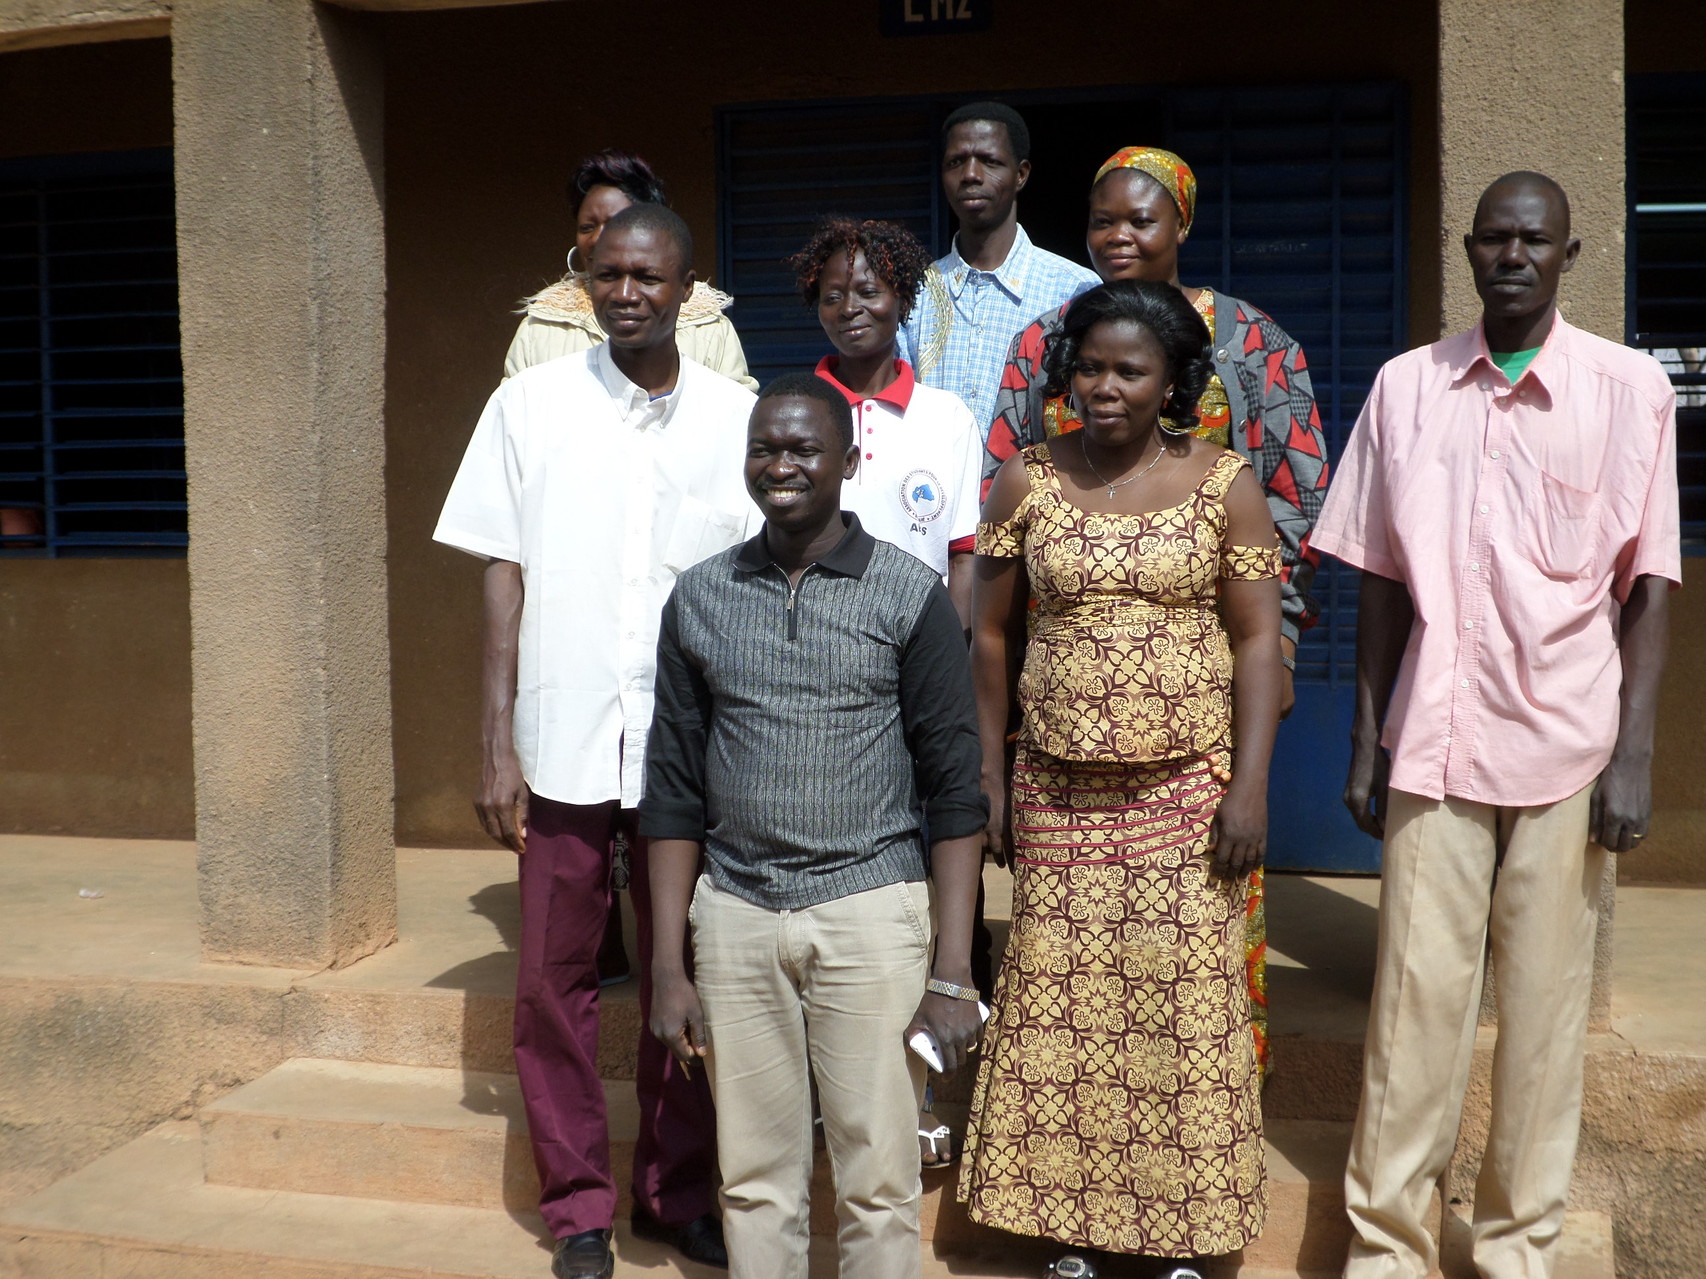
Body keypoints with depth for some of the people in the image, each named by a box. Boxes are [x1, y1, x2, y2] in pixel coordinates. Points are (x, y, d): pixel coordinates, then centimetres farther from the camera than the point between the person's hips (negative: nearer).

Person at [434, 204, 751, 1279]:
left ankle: (678, 1190, 28)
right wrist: (498, 747, -3)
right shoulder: (531, 403, 0)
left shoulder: (737, 416, 2)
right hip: (564, 743, 0)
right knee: (555, 979, 7)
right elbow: (504, 582, 1)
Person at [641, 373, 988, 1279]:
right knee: (756, 1178, 10)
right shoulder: (699, 599, 6)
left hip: (870, 909, -2)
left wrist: (952, 975, -7)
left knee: (877, 1180, 3)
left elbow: (953, 790, -2)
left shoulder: (910, 595, -2)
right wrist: (668, 968, 5)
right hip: (735, 915, 3)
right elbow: (674, 792, 9)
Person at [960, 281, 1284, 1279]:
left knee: (1186, 1004, 1)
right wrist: (989, 778, 6)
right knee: (1062, 1005, 3)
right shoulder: (1028, 482, 5)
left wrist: (1250, 787, -8)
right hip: (1057, 790, 2)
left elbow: (1257, 639, -1)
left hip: (1188, 788, -1)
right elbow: (993, 635, 9)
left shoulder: (1224, 483, 1)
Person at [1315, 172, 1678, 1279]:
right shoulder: (1406, 387, 6)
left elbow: (1646, 589, 0)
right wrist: (1368, 740, 7)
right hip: (1434, 742, 1)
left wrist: (1636, 757, -6)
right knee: (1416, 1000, 2)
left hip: (1568, 749, -1)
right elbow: (1385, 579, 9)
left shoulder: (1630, 388, 1)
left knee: (1547, 1006, 6)